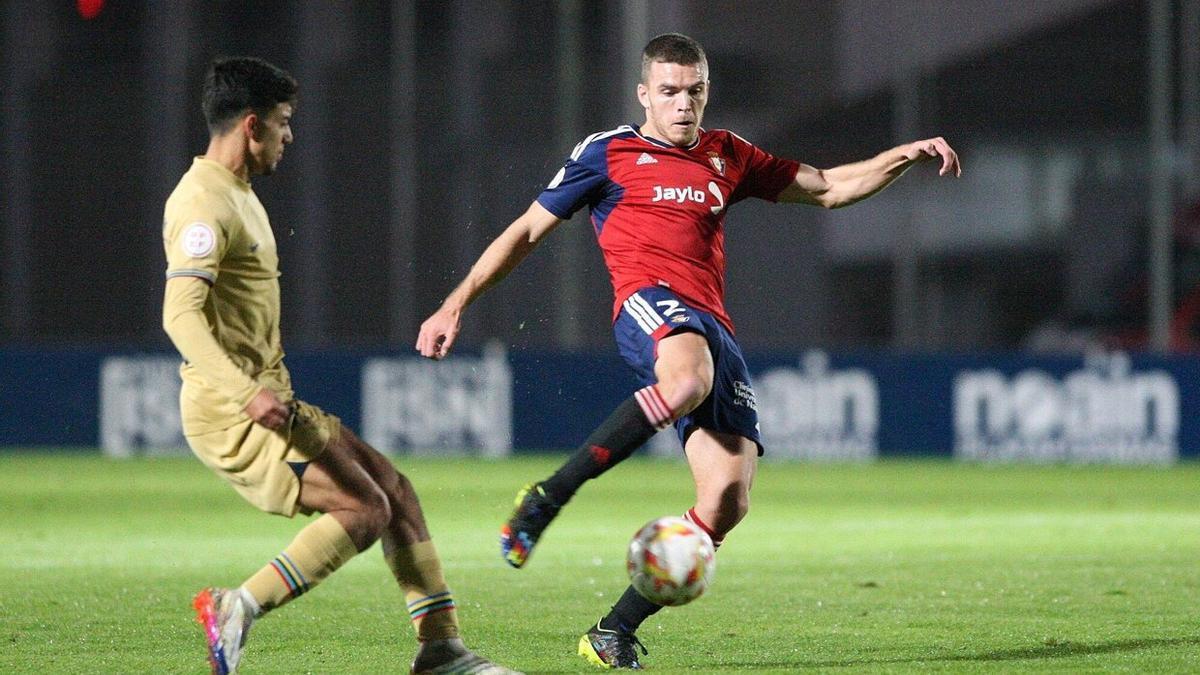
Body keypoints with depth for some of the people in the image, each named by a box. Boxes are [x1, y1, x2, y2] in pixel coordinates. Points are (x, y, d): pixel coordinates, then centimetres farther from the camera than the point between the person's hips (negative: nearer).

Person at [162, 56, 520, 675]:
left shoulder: (236, 195, 19)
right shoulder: (203, 202, -15)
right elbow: (181, 315, -27)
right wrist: (248, 393, -37)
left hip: (266, 400, 10)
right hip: (227, 413, -10)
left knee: (394, 489, 7)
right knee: (364, 509, -17)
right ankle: (235, 611, -14)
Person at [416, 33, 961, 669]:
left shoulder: (727, 156, 24)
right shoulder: (608, 153, 11)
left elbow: (827, 188, 31)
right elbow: (528, 231, 13)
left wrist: (905, 155, 18)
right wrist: (456, 305, 8)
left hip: (712, 325, 6)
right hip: (648, 303, -6)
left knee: (728, 498, -11)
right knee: (688, 379, -43)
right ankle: (546, 498, -37)